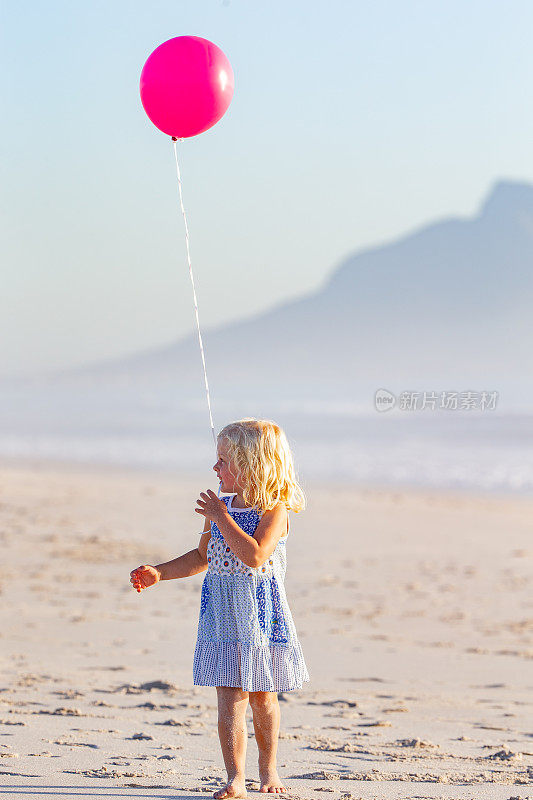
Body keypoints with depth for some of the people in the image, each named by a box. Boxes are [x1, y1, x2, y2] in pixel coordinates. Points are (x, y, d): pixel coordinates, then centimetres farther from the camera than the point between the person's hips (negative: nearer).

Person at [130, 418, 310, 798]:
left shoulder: (274, 512, -12)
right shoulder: (221, 507, 7)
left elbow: (254, 556, -28)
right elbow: (202, 557, 20)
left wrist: (221, 518, -22)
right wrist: (160, 573, 10)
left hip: (261, 612, -4)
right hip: (221, 613, 4)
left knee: (263, 697, 10)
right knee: (231, 698, -6)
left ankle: (268, 768, 30)